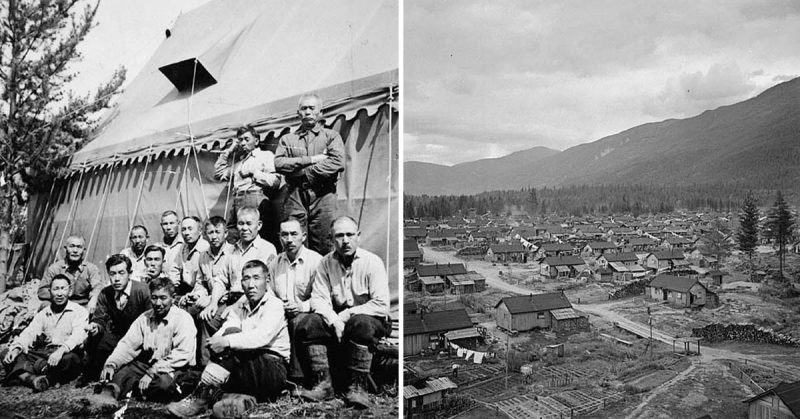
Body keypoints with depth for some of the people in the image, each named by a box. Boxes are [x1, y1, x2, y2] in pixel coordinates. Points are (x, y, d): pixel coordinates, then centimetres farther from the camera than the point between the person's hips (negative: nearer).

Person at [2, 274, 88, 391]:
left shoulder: (79, 311, 2)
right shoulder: (43, 314, 19)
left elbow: (77, 336, -13)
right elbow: (29, 333, 7)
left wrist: (61, 350, -33)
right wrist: (16, 348, -15)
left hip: (65, 353, -5)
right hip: (43, 354, 5)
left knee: (69, 358, -38)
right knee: (6, 354, -12)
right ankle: (33, 379, -34)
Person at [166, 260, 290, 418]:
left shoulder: (274, 305, -6)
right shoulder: (239, 306, 15)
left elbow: (261, 337, -24)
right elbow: (225, 330, -2)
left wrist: (227, 342, -33)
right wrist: (216, 341, -25)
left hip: (273, 368, -6)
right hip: (245, 368, 6)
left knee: (233, 337, -26)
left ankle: (202, 397, -25)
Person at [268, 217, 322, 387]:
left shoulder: (316, 261, -5)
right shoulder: (275, 263, 14)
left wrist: (303, 306, -21)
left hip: (306, 314, -4)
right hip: (279, 313, 4)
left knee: (299, 321, -35)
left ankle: (297, 377, -25)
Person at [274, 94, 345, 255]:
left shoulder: (331, 136, 14)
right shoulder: (287, 139, 19)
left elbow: (337, 162, -4)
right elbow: (278, 163, 2)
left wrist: (303, 171, -6)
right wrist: (311, 160, -6)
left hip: (323, 195, -1)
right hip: (295, 195, 2)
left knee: (323, 246, -4)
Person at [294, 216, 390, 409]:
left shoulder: (372, 262, -11)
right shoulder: (326, 262, 2)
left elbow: (381, 305, -18)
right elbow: (318, 298, -1)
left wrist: (347, 315, -18)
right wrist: (334, 320, -20)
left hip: (369, 318, -4)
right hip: (336, 317, 4)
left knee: (361, 324, -37)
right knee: (307, 325, -21)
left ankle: (358, 386, -25)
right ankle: (323, 383, -15)